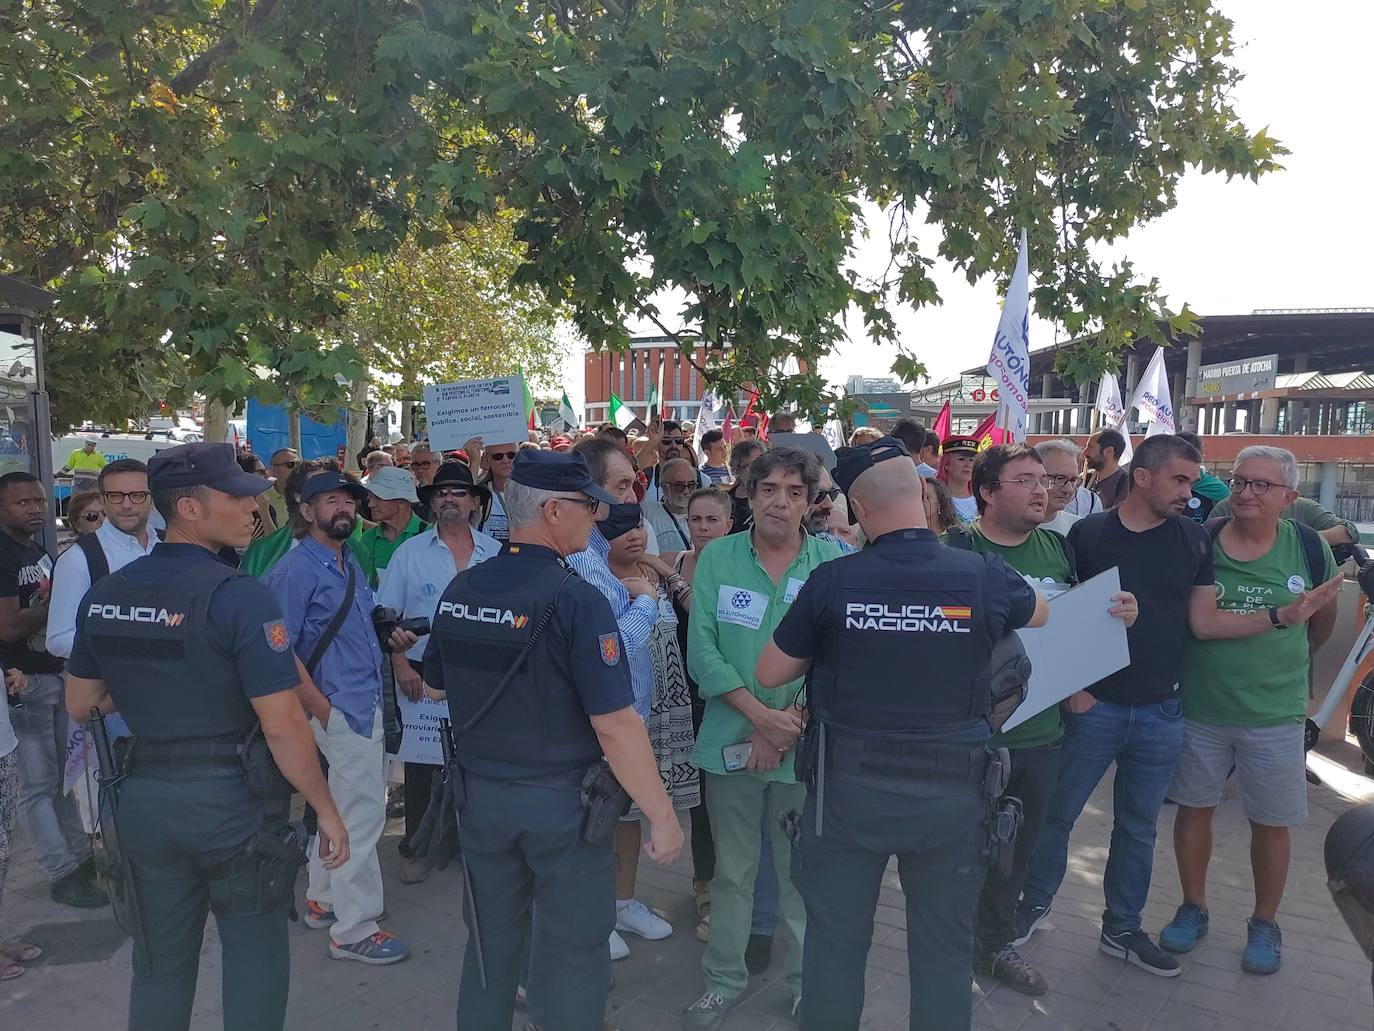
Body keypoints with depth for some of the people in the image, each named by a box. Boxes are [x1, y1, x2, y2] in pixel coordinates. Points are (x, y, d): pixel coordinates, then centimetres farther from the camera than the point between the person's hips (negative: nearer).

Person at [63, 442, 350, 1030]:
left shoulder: (103, 596, 1)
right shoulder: (239, 596, -20)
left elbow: (80, 706, 13)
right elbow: (283, 726, -21)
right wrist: (326, 810, -11)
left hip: (144, 800, 6)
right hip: (231, 803, -6)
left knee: (161, 960, 20)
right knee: (254, 955, 12)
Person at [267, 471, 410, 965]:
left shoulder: (350, 563, 12)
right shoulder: (295, 569, -14)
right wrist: (323, 710, -19)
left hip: (367, 703, 9)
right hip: (340, 707, -9)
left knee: (345, 805, 19)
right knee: (363, 812, -4)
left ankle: (324, 901, 35)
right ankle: (354, 929, 8)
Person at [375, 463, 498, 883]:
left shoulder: (495, 553, 3)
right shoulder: (409, 552, 1)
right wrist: (401, 666, -8)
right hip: (422, 672, 0)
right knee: (420, 760, 7)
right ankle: (416, 848, 21)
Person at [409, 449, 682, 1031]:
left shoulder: (460, 589, -2)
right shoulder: (576, 600, -22)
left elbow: (435, 686, 12)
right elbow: (615, 726, -23)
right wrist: (662, 817, -15)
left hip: (481, 793, 6)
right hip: (561, 803, -6)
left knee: (491, 943, 22)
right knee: (571, 954, 11)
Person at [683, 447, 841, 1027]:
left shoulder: (832, 564, -4)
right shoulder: (716, 558, -1)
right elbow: (702, 650, -6)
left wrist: (788, 727, -14)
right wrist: (760, 715, -16)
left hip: (805, 747, -1)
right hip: (730, 741, 1)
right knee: (732, 870, 14)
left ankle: (807, 980, 32)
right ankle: (724, 978, 33)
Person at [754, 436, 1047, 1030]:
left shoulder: (832, 582, -13)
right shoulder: (985, 577, -10)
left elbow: (769, 674, -1)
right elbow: (1042, 615, 15)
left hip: (849, 787, -1)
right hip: (950, 792, 1)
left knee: (835, 942, 16)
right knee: (945, 951, 17)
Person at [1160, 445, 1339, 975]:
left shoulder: (1309, 548, -6)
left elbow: (1324, 620, 10)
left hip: (1275, 713, 0)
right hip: (1198, 707, 0)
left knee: (1271, 823, 11)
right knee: (1194, 809, 12)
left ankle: (1264, 923, 32)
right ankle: (1193, 908, 32)